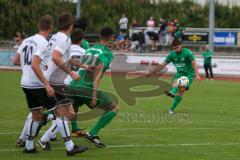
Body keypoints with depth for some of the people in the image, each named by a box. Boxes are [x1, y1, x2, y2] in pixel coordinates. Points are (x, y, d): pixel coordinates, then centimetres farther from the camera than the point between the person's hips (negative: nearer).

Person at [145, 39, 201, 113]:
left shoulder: (187, 52, -15)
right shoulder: (172, 54, -2)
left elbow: (194, 64, -25)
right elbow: (162, 65, 3)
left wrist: (197, 75, -41)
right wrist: (150, 73, 1)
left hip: (189, 74, -4)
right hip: (179, 73, 4)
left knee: (182, 89, -22)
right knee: (175, 81, -30)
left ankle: (172, 109, -19)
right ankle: (173, 92, -62)